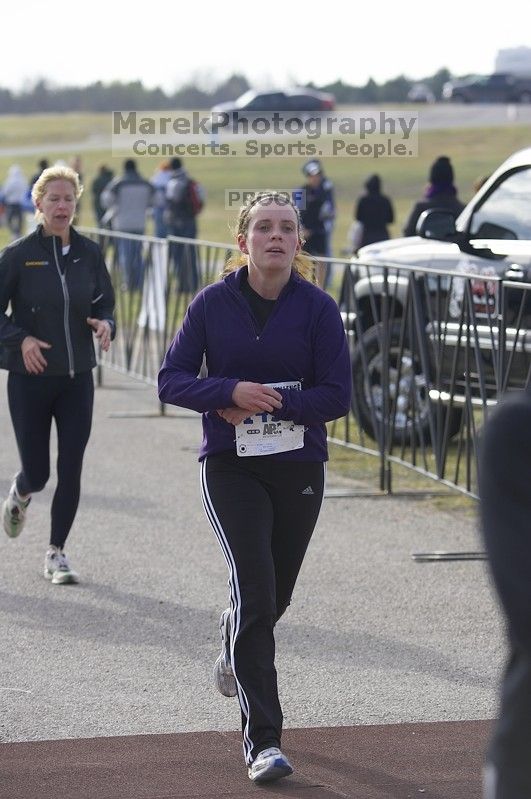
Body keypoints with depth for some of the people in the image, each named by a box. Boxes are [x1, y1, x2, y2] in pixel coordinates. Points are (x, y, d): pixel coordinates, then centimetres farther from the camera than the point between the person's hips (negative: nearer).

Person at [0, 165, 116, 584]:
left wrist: (105, 324, -9)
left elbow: (106, 303, 13)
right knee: (37, 471, 3)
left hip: (77, 379, 3)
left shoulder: (89, 253, 3)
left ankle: (57, 553, 12)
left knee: (71, 471, -1)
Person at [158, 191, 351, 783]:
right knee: (255, 591, -16)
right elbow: (172, 379, -3)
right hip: (230, 468, -2)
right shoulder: (213, 303, -3)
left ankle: (234, 644, 53)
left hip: (299, 468, 2)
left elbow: (337, 397, -7)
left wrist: (266, 403, -17)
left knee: (273, 597, 15)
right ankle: (262, 741, -13)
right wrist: (234, 391, -20)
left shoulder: (318, 308, -5)